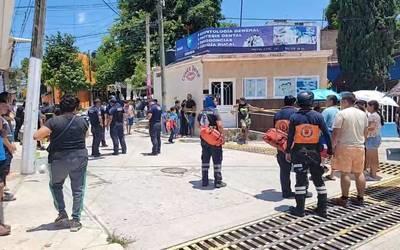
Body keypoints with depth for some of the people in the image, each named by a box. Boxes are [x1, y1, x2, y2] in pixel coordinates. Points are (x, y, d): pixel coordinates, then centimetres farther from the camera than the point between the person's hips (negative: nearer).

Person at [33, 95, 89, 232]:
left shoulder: (54, 121, -10)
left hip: (59, 160, -1)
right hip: (79, 158, 1)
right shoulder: (82, 121, -2)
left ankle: (62, 213, 23)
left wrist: (48, 134, 4)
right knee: (78, 189, 10)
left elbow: (36, 136, -14)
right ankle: (75, 220, 12)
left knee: (55, 185, 25)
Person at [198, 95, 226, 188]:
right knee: (217, 161, 3)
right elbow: (220, 125, -23)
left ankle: (204, 181, 20)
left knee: (205, 160, 14)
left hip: (204, 140, 6)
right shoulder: (214, 112, -14)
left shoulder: (201, 113, 7)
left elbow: (199, 125, 17)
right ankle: (218, 182, 7)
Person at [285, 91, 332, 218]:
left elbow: (290, 136, -5)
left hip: (299, 152, -1)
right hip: (314, 152, 1)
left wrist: (288, 151, 3)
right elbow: (326, 134, -3)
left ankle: (300, 209, 10)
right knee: (318, 180, 13)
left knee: (301, 180, 6)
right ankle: (322, 209, 18)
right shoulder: (318, 116, -4)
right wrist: (330, 150, 6)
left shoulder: (294, 117, -6)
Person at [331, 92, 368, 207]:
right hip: (360, 147, 6)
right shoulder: (362, 114, 10)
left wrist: (332, 146, -7)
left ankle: (344, 199, 3)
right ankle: (360, 198, 19)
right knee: (359, 173, 12)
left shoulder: (342, 113, -11)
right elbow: (365, 132, 15)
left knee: (345, 173, -1)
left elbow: (336, 133, -15)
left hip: (345, 147, -6)